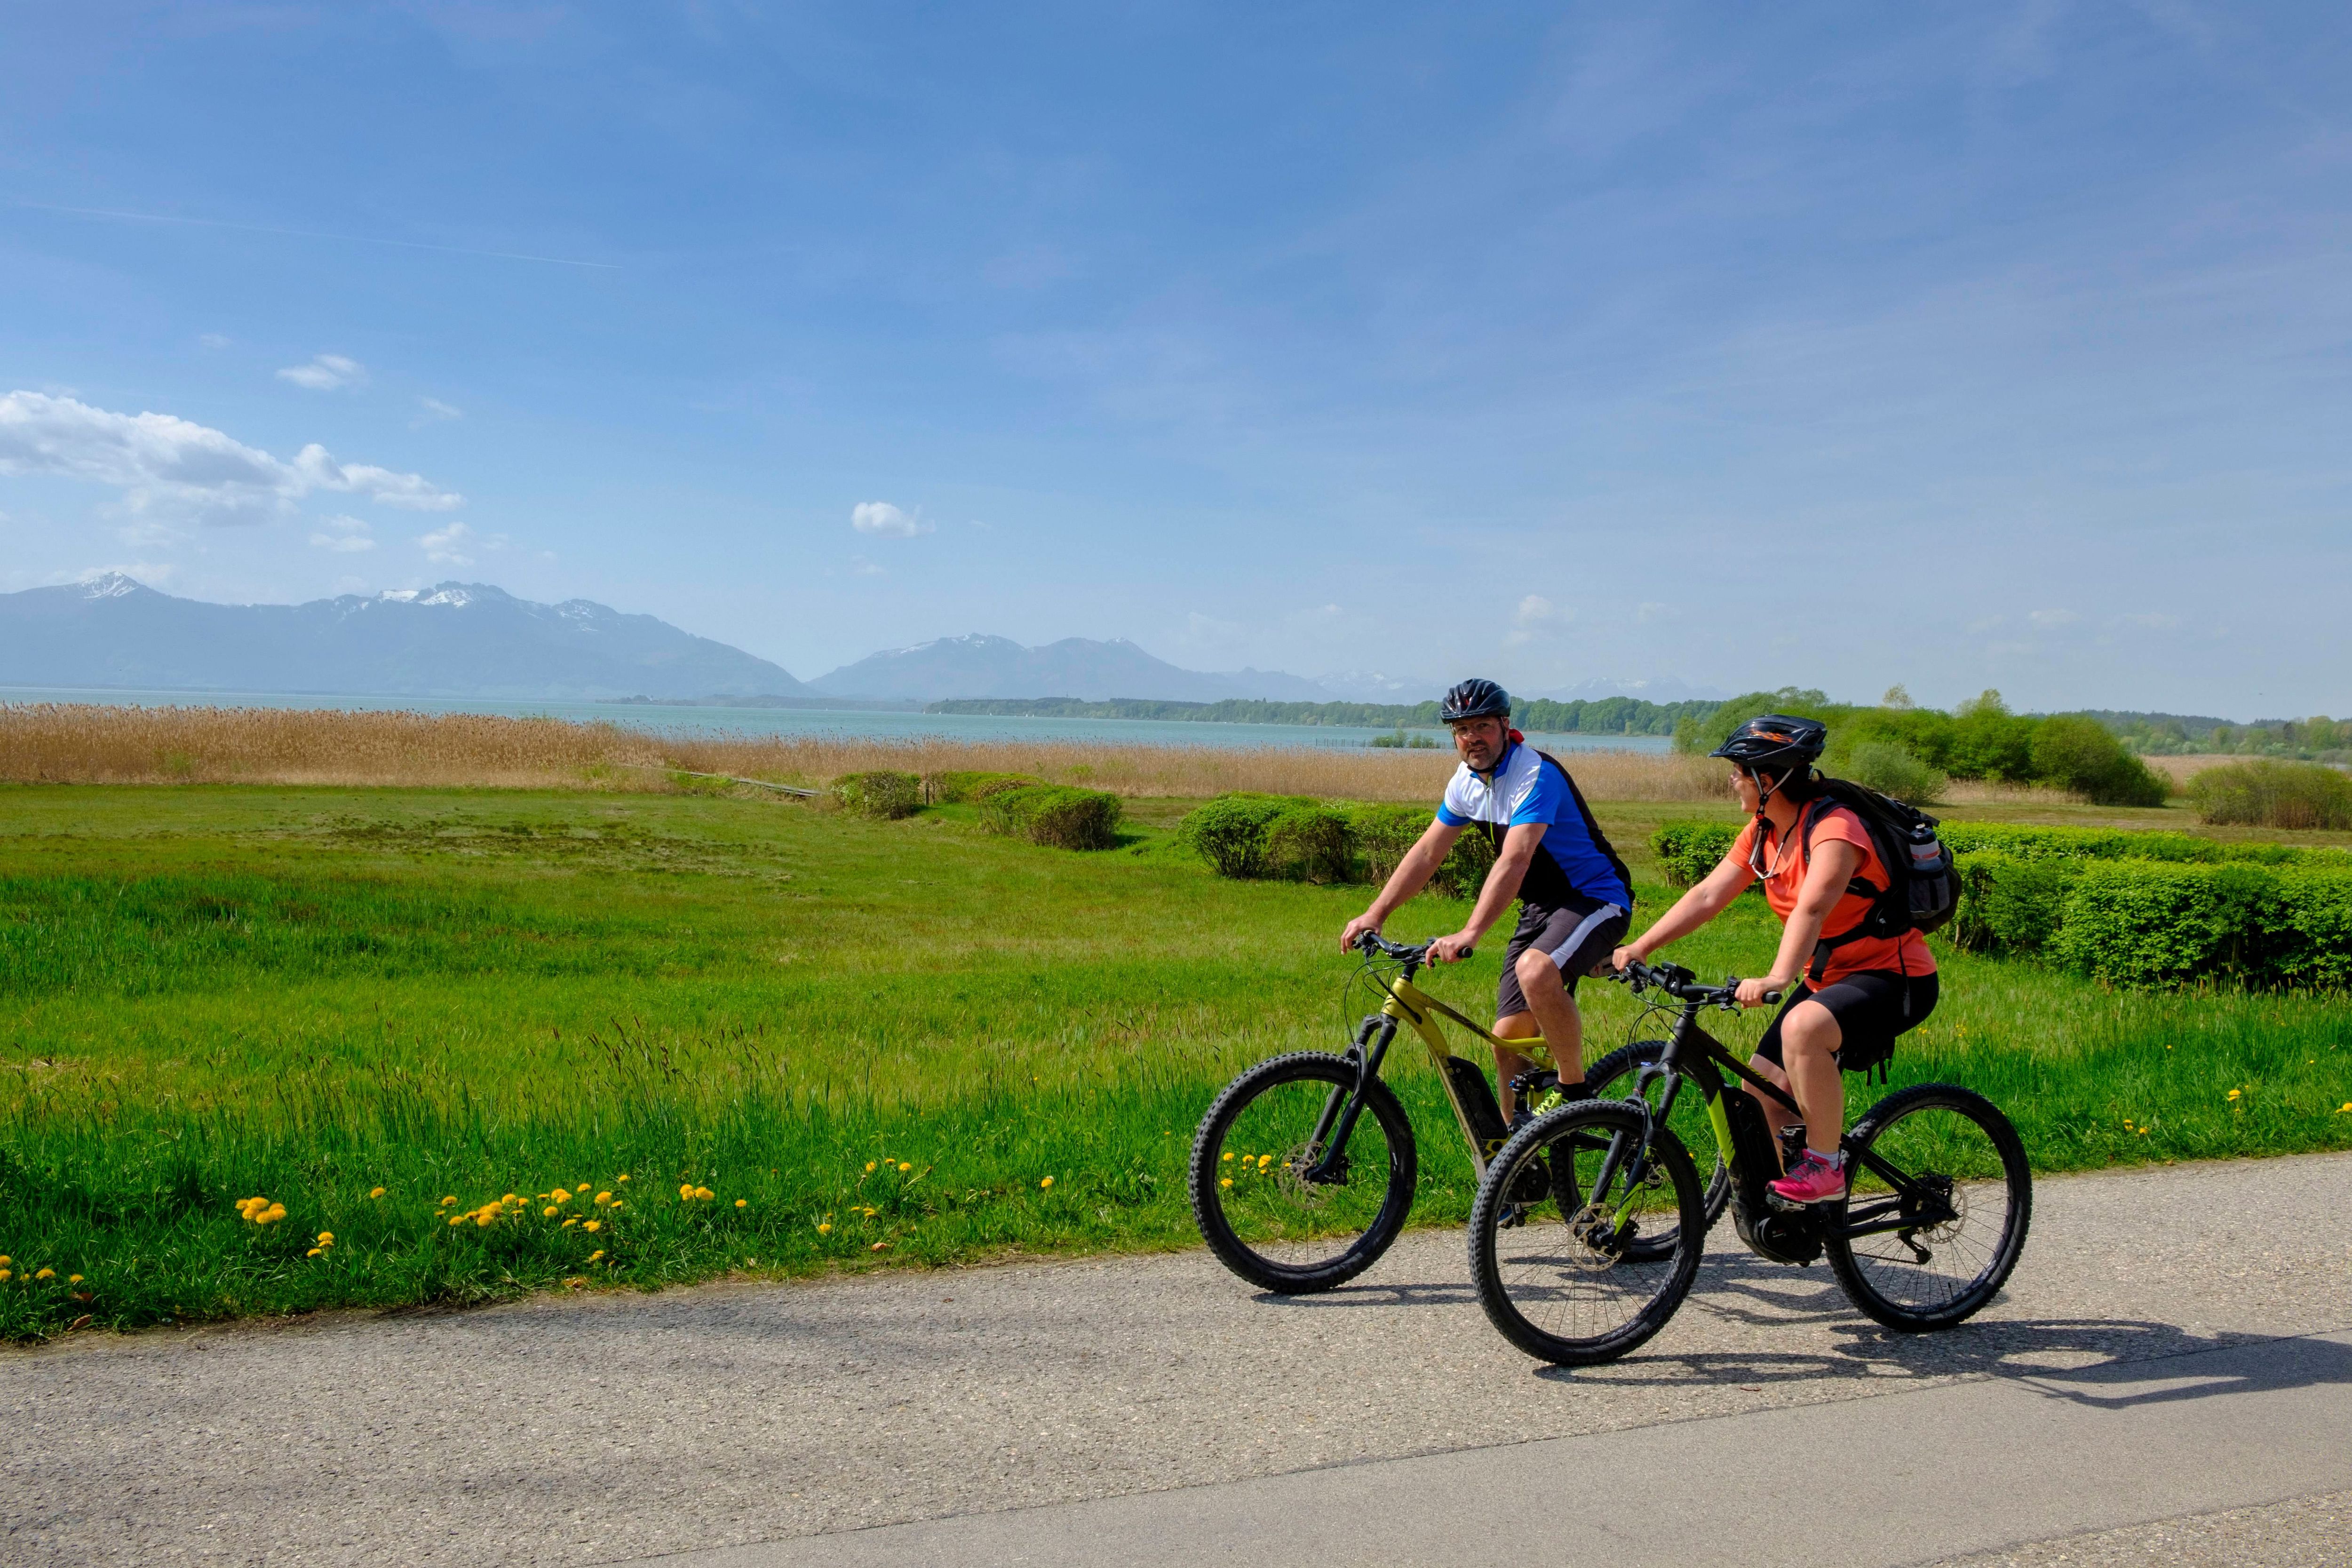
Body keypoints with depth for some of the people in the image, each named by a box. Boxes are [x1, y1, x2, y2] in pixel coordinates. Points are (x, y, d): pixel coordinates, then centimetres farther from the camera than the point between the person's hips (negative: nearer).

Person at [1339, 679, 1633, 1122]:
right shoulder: (1467, 782, 2)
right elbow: (1427, 851, 8)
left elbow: (1515, 860, -36)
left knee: (1535, 969, -37)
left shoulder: (1535, 774, -23)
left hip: (1596, 900, -8)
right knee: (1510, 1035, -1)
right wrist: (1375, 913, -1)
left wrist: (1469, 934, -46)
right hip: (1541, 907, 8)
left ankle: (1576, 1094, -18)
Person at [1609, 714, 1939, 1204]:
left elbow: (1812, 908, -39)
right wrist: (1637, 949, -11)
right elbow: (1707, 896, -2)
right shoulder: (1762, 832, 2)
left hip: (1893, 977, -8)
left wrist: (1777, 979, -53)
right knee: (1761, 1089, -1)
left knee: (1803, 1028, -36)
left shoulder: (1834, 828, -23)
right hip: (1828, 977, 9)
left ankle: (1826, 1165, -18)